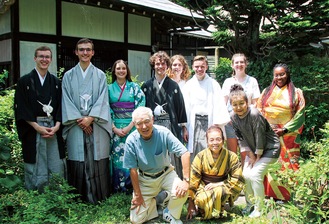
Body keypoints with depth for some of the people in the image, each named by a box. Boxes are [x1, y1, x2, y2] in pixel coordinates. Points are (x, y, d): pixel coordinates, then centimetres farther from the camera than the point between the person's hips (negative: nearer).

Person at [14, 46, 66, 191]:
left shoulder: (56, 82, 11)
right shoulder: (25, 81, 2)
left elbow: (61, 106, 8)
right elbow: (20, 108, -4)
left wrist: (57, 126, -8)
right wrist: (38, 127, -13)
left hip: (54, 129, 3)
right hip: (33, 129, -3)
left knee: (57, 168, 3)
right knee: (36, 169, 2)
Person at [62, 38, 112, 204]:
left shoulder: (100, 75, 9)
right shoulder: (68, 76, 9)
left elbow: (102, 99, 1)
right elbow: (67, 100, 3)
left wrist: (90, 118, -12)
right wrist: (79, 119, -9)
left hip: (96, 125, 0)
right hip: (76, 126, 0)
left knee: (97, 161, -1)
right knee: (78, 160, 0)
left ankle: (98, 197, 9)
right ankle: (79, 197, 11)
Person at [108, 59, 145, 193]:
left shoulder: (135, 87, 5)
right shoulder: (109, 89, 9)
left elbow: (140, 108, -2)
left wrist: (129, 127, -10)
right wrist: (114, 128, -5)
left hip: (133, 128, -1)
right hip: (116, 129, 1)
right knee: (117, 158, 2)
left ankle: (132, 188, 10)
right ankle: (118, 189, 14)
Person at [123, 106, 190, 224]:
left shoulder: (163, 133, -21)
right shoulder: (131, 140, -18)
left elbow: (184, 153, -22)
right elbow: (133, 169, -10)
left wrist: (186, 180, -30)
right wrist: (137, 195, -8)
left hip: (165, 174, 0)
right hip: (144, 179, 1)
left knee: (182, 191, -30)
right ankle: (153, 201, 26)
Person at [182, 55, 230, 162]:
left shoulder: (213, 84, 2)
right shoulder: (188, 85, 8)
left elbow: (219, 105, -2)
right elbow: (185, 107, 7)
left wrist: (217, 126, -9)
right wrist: (185, 128, 3)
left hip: (209, 122, -1)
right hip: (193, 123, 1)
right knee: (193, 154, 0)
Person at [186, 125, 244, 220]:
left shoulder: (231, 157, -9)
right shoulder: (201, 156, -9)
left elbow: (238, 181, -7)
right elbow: (192, 180, -6)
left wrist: (217, 184, -15)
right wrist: (191, 204, -6)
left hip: (222, 188, 0)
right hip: (203, 188, 0)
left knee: (219, 193, -34)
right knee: (203, 198, -34)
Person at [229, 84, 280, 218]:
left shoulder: (254, 114, -29)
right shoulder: (233, 117, -9)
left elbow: (260, 137, -23)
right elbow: (241, 138, -2)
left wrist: (257, 157, -14)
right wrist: (250, 154, -5)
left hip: (269, 148, -6)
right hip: (253, 149, 6)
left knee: (255, 175, -15)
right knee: (245, 175, 0)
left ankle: (259, 208, 3)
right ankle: (250, 204, 24)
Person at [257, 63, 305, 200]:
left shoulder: (296, 93, 4)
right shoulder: (267, 91, 12)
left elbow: (300, 114, -3)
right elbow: (259, 110, 9)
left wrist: (284, 130, -12)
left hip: (288, 135, -2)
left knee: (288, 163, -1)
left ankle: (287, 194, 9)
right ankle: (269, 192, 13)